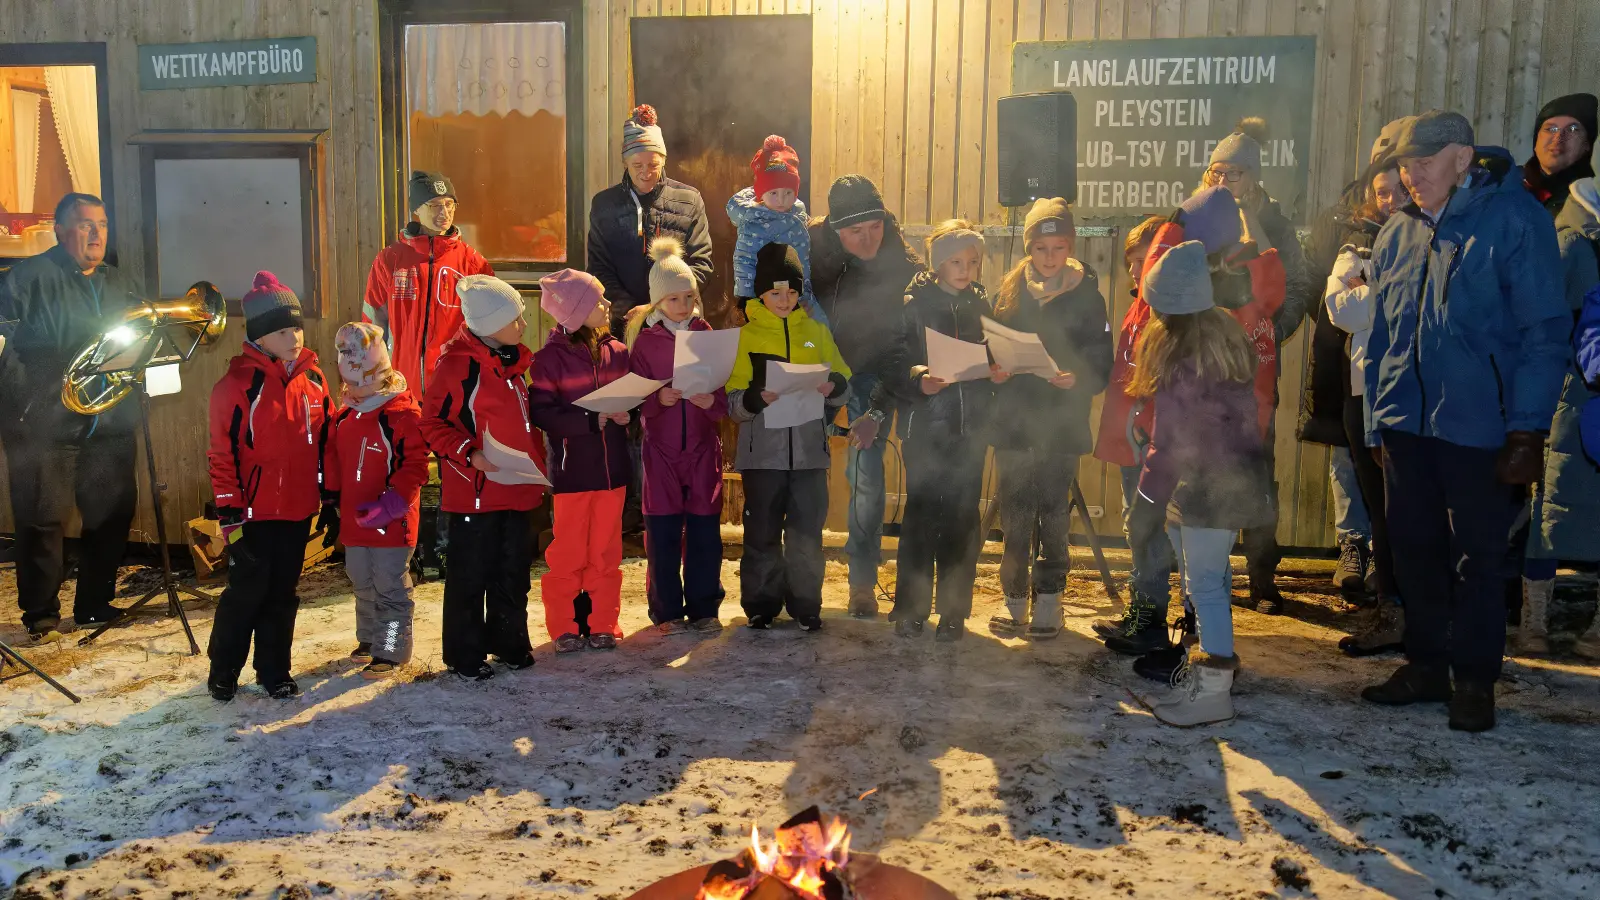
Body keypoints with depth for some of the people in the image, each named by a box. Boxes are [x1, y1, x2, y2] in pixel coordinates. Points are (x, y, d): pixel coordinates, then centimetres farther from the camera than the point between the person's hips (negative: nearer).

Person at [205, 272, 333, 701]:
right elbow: (222, 455, -11)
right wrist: (230, 516, -12)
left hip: (298, 511, 5)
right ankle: (223, 671, 23)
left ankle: (274, 671, 25)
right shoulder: (238, 384, -11)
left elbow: (326, 444, 12)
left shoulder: (314, 379, 6)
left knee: (282, 594, 13)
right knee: (247, 592, 4)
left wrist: (331, 502, 12)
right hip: (255, 513, -5)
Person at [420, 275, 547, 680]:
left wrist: (538, 465, 15)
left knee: (514, 571, 16)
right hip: (475, 492, -7)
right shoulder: (457, 364, -13)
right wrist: (469, 454, -21)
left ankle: (510, 642, 30)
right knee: (471, 576, 3)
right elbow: (432, 421, -10)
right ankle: (465, 654, 16)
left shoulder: (516, 360, 11)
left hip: (519, 489, 7)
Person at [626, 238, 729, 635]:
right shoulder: (645, 341, 2)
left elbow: (724, 399, 4)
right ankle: (667, 611, 14)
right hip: (661, 448, -1)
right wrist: (658, 398, -21)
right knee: (663, 533, 1)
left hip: (703, 447, 1)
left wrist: (712, 401, -18)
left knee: (705, 530, 1)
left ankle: (703, 608, 15)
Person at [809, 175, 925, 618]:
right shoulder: (812, 247, -15)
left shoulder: (903, 269, -20)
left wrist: (877, 413, -25)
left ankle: (863, 582, 7)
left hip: (870, 373, -2)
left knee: (866, 476, -8)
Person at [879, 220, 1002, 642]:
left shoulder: (982, 305, 12)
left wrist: (998, 372, -4)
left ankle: (954, 610, 14)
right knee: (921, 515, -1)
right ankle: (911, 608, 11)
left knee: (962, 519, 5)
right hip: (925, 426, -3)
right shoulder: (914, 304, -1)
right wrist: (918, 381, -23)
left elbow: (995, 359, 17)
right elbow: (893, 365, -6)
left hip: (970, 428, 3)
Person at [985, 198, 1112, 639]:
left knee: (1053, 518, 2)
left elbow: (1102, 365, -1)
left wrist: (1077, 379, -21)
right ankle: (1016, 604, 17)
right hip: (1013, 421, 2)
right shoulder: (1010, 290, 8)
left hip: (1061, 425, -2)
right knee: (1015, 519, 5)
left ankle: (1047, 604, 14)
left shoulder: (1085, 295, 1)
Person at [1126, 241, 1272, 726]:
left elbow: (1170, 439, -18)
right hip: (1231, 472, 9)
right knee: (1210, 573, 18)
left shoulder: (1182, 356, -20)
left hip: (1210, 482, -9)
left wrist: (1148, 498, -12)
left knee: (1203, 581, -5)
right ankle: (1214, 662, 30)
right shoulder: (1225, 333, 6)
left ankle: (1213, 689, 1)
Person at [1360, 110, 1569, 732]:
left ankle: (1474, 681, 18)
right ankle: (1426, 665, 25)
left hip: (1479, 427, -5)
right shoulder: (1399, 233, 10)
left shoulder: (1514, 218, -7)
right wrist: (1376, 418, 8)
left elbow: (1543, 331, -10)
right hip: (1405, 424, 5)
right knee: (1414, 548, 11)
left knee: (1478, 556, 5)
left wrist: (1527, 433, -15)